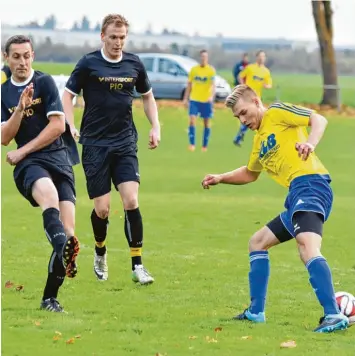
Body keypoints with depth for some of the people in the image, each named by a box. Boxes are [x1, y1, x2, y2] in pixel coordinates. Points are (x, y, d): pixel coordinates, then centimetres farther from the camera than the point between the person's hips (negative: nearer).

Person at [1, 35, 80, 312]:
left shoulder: (45, 82, 4)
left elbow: (57, 125, -3)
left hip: (58, 157, 0)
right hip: (28, 164, 0)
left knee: (67, 229, -13)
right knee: (48, 191, -37)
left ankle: (50, 297, 0)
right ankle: (64, 248, -66)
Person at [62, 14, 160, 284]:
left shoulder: (134, 64, 5)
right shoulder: (89, 64, -4)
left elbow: (147, 96, 20)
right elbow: (68, 95, 2)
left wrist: (155, 127, 10)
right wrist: (71, 127, -12)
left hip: (125, 143, 2)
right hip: (95, 144, -2)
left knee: (131, 201, -13)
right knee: (102, 209, -2)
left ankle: (137, 265, -7)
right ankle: (100, 253, 28)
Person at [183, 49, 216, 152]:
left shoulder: (211, 70, -5)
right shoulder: (193, 69, 5)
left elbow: (213, 85, -15)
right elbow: (189, 85, 12)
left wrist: (212, 96, -32)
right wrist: (186, 98, 9)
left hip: (206, 100, -2)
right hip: (194, 99, 2)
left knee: (206, 123, 6)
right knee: (192, 120, -11)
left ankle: (205, 145, 16)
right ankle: (192, 144, -5)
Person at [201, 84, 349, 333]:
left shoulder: (276, 113, 2)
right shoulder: (260, 139, 28)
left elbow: (318, 119, -12)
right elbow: (251, 173, 46)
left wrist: (310, 144, -30)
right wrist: (221, 179, 34)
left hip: (309, 184, -11)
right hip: (296, 197, 11)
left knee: (307, 247, -31)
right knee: (257, 243, 24)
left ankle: (334, 316, -45)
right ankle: (256, 312, 28)